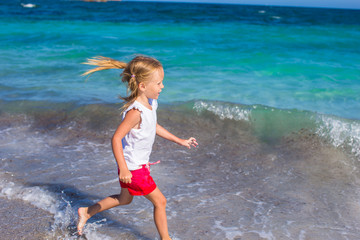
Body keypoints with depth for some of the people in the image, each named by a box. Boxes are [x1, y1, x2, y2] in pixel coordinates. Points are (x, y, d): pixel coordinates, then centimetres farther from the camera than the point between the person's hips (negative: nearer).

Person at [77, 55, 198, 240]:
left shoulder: (150, 103, -1)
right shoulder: (136, 112, -30)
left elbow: (154, 126, 16)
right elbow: (116, 138, -30)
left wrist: (179, 140, 18)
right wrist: (123, 169, -31)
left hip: (139, 164, 10)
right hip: (133, 168, -10)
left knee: (125, 199, 27)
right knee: (159, 201, 4)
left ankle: (86, 212, 40)